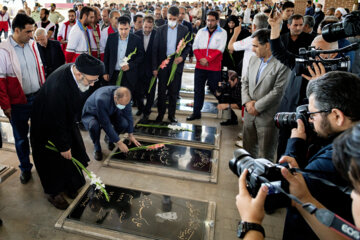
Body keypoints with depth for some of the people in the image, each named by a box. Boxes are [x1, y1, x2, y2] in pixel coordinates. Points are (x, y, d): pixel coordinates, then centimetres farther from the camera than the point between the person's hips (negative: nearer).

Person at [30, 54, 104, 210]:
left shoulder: (73, 70, -15)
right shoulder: (58, 88, -42)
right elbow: (56, 123, -30)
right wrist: (63, 146, -18)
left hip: (65, 121, 8)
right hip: (47, 128, -7)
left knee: (70, 157, 19)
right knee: (54, 161, 12)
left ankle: (68, 185, 42)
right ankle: (53, 193, 37)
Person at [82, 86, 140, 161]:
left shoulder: (124, 96, -26)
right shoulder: (101, 99, -42)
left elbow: (128, 115, -9)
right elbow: (106, 124, -35)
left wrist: (130, 135, -4)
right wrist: (119, 142, -29)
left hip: (110, 112, 4)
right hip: (91, 114, -4)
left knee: (124, 124, -24)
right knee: (94, 125, -38)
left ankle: (110, 140, 7)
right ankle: (97, 148, -8)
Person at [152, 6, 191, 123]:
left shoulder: (184, 30, 3)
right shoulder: (160, 30, 3)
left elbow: (188, 47, 7)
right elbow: (155, 49, 1)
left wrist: (182, 57, -14)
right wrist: (154, 67, -5)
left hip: (176, 63, 0)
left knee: (174, 91, 6)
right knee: (161, 90, 6)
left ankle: (171, 114, 19)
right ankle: (160, 113, 19)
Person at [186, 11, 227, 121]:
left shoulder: (222, 33, 3)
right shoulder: (201, 31, 12)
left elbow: (220, 49, -7)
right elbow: (195, 47, 7)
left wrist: (207, 59, -16)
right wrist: (200, 59, -10)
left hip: (214, 67, -3)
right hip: (200, 66, 4)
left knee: (214, 89, 0)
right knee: (198, 90, 7)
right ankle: (196, 112, 16)